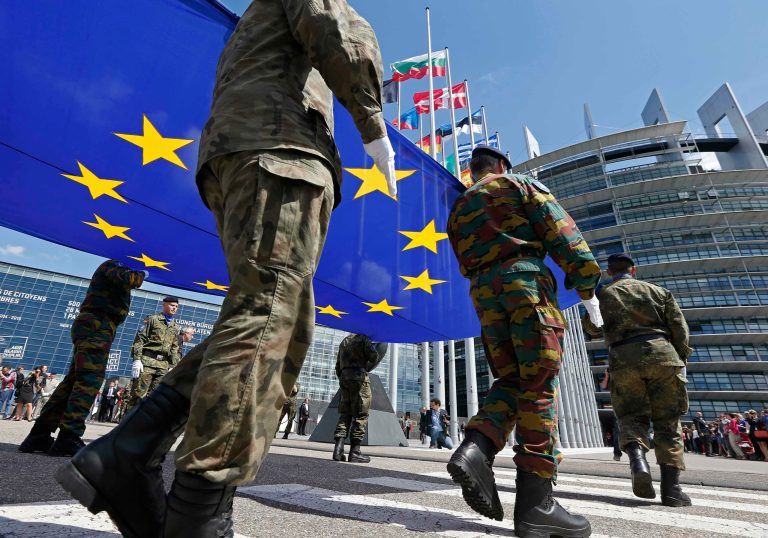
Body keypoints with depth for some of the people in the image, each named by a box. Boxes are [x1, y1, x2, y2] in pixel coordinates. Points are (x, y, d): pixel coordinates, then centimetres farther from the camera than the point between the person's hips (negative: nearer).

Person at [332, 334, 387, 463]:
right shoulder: (363, 337, 0)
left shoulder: (344, 341, 22)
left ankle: (338, 449, -2)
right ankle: (354, 451, -6)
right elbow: (374, 356, -11)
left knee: (345, 414, 7)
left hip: (344, 376, 7)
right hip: (359, 376, -7)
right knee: (360, 415, -4)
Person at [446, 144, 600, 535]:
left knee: (511, 380, 6)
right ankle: (535, 500, -10)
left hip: (482, 290, 5)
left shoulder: (458, 208, 28)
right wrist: (587, 285, -1)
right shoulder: (518, 184, 14)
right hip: (524, 276, -5)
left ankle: (474, 449, -18)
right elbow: (559, 230, 1)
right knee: (539, 382, -7)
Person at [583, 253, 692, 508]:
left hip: (624, 358, -1)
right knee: (667, 420, 8)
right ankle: (671, 486, 1)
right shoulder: (656, 290, 17)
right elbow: (679, 326, 9)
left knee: (631, 416, 10)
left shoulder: (603, 294, 13)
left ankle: (637, 457, -19)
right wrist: (680, 360, 16)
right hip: (660, 352, 1)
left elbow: (591, 328, 22)